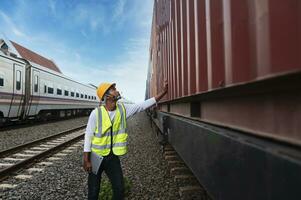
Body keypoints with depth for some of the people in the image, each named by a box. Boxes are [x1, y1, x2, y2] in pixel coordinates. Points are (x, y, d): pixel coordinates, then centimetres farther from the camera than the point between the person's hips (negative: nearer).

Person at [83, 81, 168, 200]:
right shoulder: (96, 113, -18)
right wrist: (86, 160, -10)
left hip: (113, 157, 3)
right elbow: (88, 136, -12)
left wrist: (163, 92, -8)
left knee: (119, 189, 12)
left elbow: (143, 105, -6)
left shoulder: (123, 109, -7)